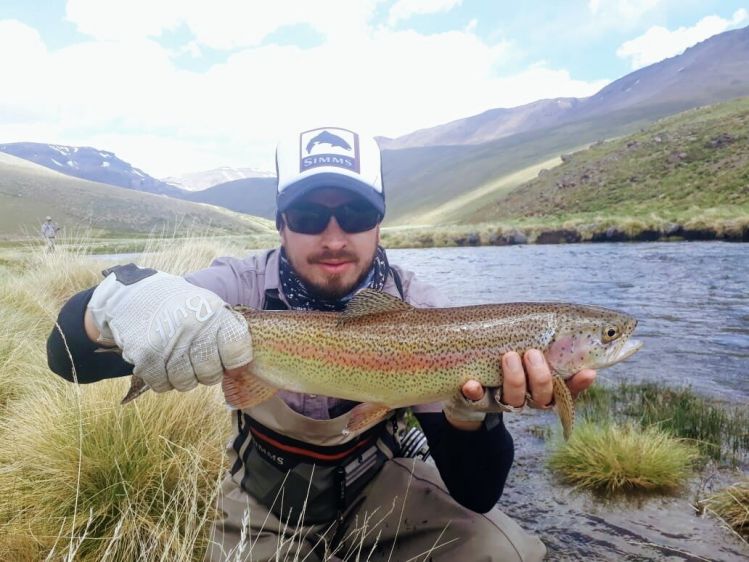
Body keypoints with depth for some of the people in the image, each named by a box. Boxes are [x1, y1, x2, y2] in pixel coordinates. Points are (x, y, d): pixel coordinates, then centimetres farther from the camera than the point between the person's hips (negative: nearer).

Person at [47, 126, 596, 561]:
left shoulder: (418, 308, -22)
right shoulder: (241, 288, -22)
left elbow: (475, 494, -22)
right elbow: (69, 353, -26)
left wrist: (472, 411, -45)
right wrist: (126, 293, -49)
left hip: (377, 488, 0)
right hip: (264, 504, 1)